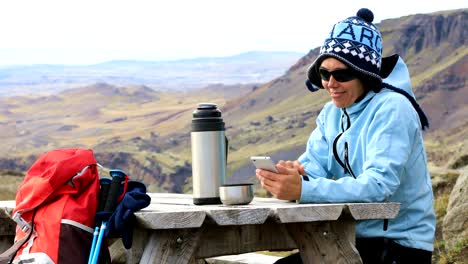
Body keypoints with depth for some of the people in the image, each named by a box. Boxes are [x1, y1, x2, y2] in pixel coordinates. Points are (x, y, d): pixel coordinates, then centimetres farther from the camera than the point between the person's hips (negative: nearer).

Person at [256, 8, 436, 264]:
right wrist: (294, 174, -27)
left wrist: (303, 190, -40)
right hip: (354, 240, 8)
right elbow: (314, 164, -1)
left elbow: (378, 184, -29)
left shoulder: (392, 110, -17)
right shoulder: (331, 113, 9)